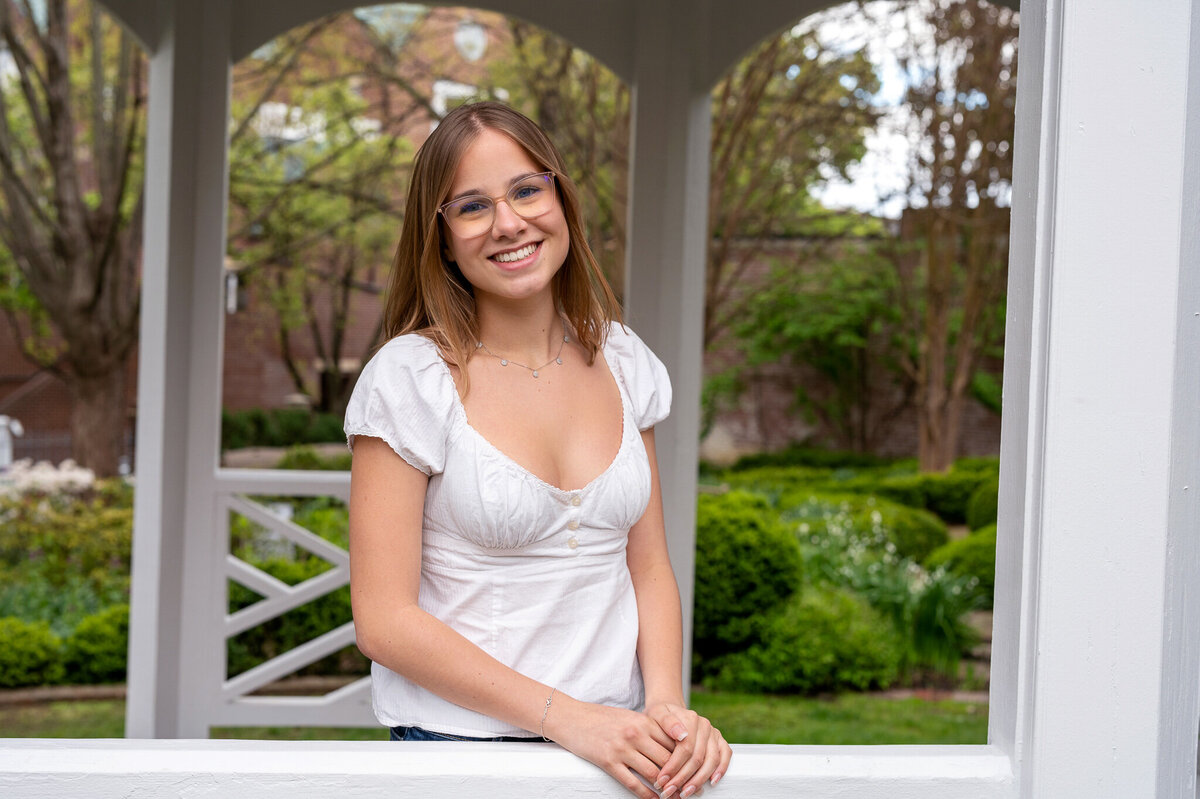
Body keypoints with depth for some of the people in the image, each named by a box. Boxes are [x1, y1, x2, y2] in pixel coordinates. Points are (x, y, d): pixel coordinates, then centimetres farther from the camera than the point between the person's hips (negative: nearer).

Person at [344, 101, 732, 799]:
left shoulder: (622, 362, 3)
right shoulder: (409, 377, -11)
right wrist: (566, 717, -19)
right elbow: (384, 620, -13)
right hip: (457, 739, -3)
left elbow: (649, 566, 6)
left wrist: (667, 706, -11)